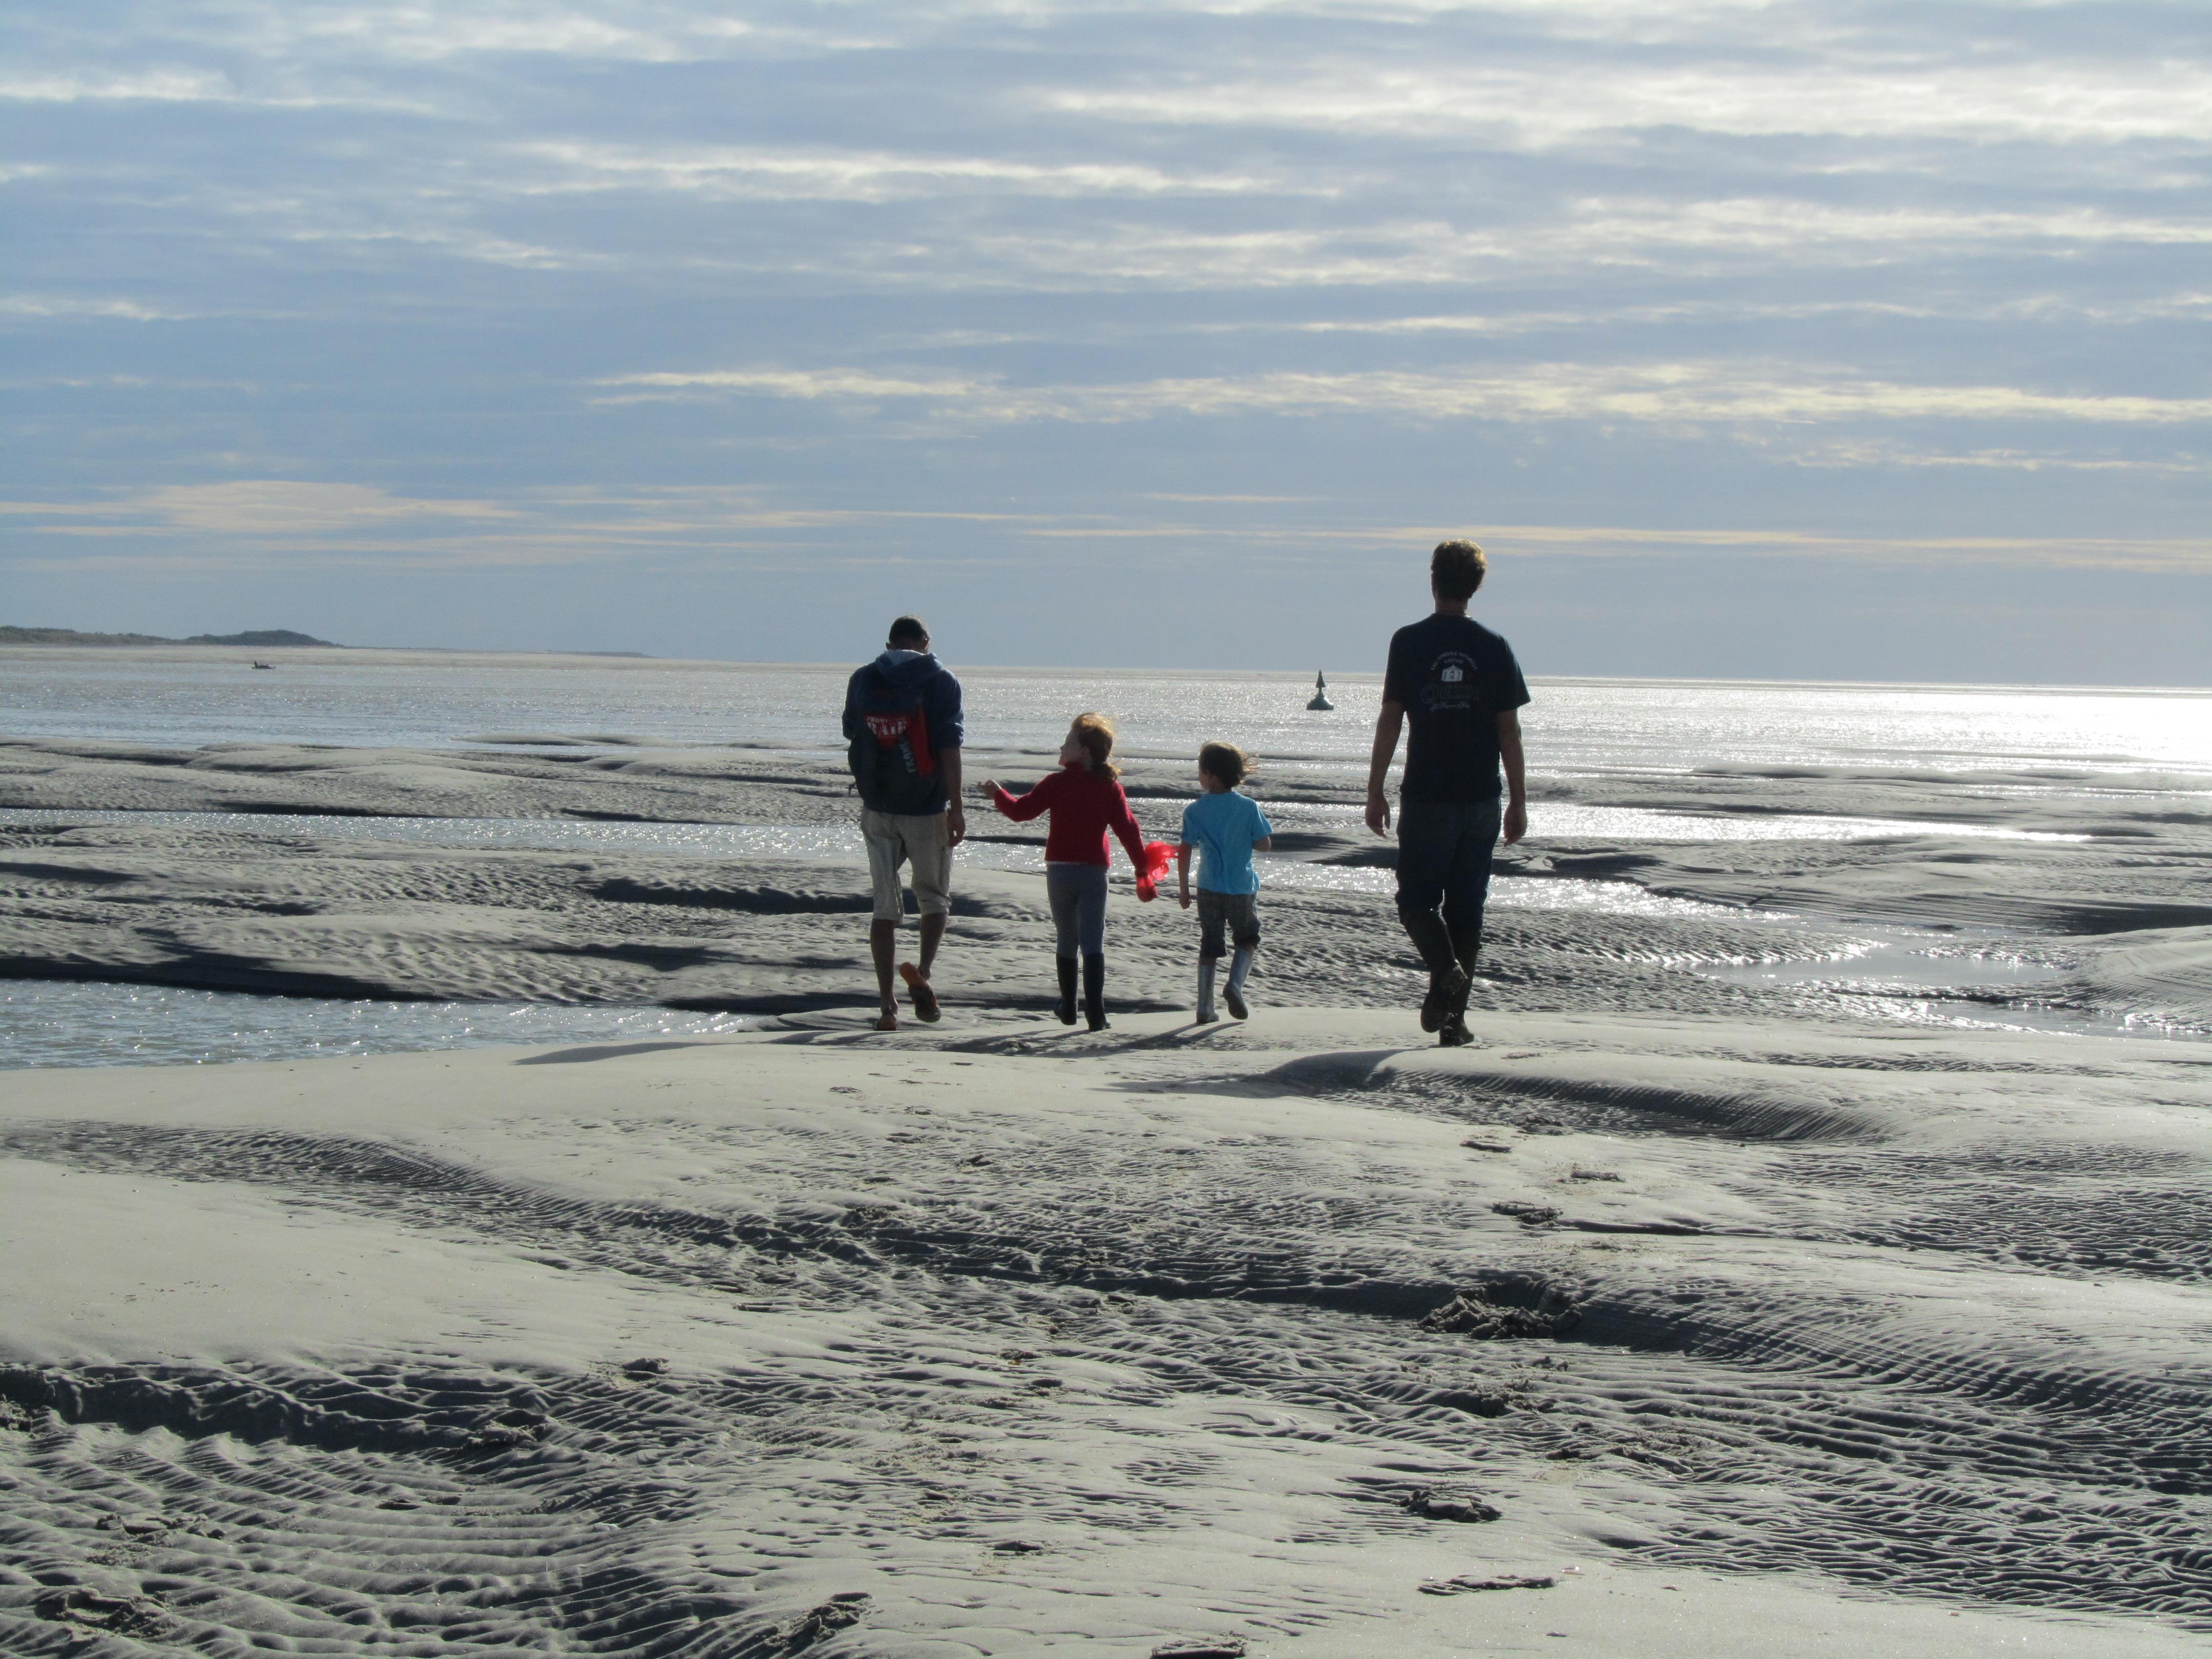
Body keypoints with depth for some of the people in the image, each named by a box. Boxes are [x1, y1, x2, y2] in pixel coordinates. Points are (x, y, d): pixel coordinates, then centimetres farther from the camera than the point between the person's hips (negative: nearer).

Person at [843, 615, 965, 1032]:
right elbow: (949, 748, -11)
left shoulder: (862, 681, 5)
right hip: (926, 809, -2)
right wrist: (956, 808, -11)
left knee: (884, 906, 8)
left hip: (877, 809, 3)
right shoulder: (940, 682, -5)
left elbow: (852, 736, 16)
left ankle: (886, 1005, 3)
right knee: (934, 897, 12)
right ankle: (922, 973, -15)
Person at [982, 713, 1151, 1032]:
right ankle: (1095, 1013, -16)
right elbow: (1127, 828, 0)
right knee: (1093, 942, -4)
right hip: (1094, 871, 0)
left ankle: (1068, 1008, 23)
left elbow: (1020, 810, 1)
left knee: (1066, 940, 15)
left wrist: (998, 794, 19)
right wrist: (1143, 866, 8)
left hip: (1060, 870, 0)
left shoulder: (1058, 783, -5)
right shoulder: (1111, 787, 1)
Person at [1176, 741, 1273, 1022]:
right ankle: (1235, 984, -7)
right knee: (1247, 939, 18)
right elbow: (1265, 844, -4)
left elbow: (1184, 852, -6)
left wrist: (1183, 888, 4)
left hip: (1209, 888, 1)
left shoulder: (1194, 811, -6)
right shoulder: (1248, 807, -8)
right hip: (1242, 887, -1)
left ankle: (1205, 1007, 9)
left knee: (1209, 944, 12)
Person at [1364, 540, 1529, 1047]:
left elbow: (1390, 720, -5)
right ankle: (1454, 1016, 8)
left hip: (1426, 798, -2)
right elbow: (1509, 731, 2)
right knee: (1467, 907, 9)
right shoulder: (1495, 648, 0)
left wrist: (1375, 791, 1)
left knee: (1416, 898, 8)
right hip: (1481, 798, 2)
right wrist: (1519, 802, 9)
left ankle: (1445, 969, -20)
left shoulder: (1409, 643, -4)